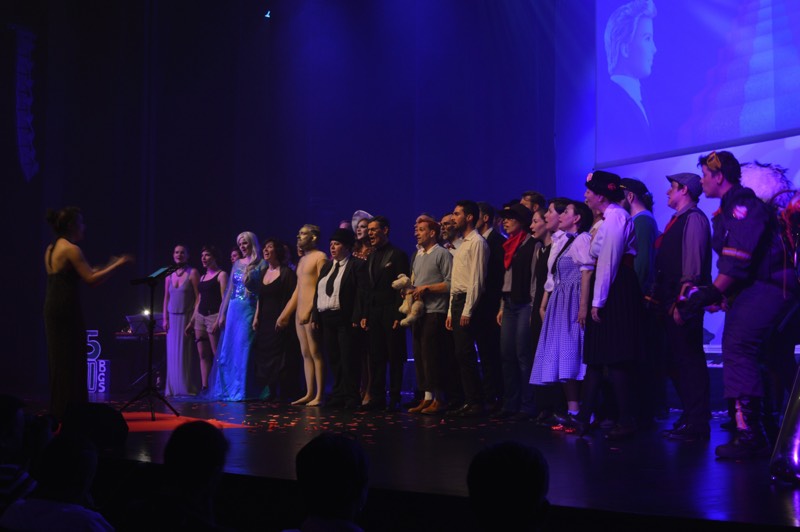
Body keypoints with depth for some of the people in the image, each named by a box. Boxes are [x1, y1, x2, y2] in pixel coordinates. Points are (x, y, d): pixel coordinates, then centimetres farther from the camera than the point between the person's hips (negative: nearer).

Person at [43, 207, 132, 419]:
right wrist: (118, 264, -10)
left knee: (59, 363, 14)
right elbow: (91, 280, -19)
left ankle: (58, 412, 19)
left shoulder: (51, 249, 15)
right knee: (72, 363, -4)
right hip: (67, 311, -9)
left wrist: (107, 266, 22)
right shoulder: (71, 249, -12)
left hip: (53, 310, 9)